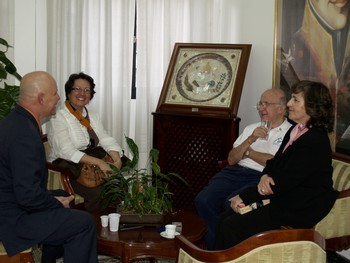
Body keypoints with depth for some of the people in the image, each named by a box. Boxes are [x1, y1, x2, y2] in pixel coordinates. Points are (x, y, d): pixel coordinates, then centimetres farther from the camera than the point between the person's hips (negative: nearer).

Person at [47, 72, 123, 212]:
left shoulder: (93, 116, 16)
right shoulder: (58, 119, -8)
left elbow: (107, 140, 7)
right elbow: (67, 151, -20)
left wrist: (116, 158, -15)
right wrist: (98, 162, -29)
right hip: (66, 170, -6)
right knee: (97, 193, -28)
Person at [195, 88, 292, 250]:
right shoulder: (251, 128, 25)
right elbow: (231, 159, 16)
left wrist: (247, 151, 4)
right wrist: (250, 140, -1)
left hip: (261, 178, -6)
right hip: (235, 172, 6)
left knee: (232, 203, -33)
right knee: (203, 200, -20)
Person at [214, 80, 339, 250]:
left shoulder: (314, 143, -21)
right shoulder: (295, 130, 10)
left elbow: (283, 182, -22)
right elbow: (275, 162, 14)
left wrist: (244, 197, -14)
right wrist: (265, 176, -11)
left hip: (299, 211, -9)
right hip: (283, 200, 9)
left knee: (231, 226, -16)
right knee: (224, 218, -2)